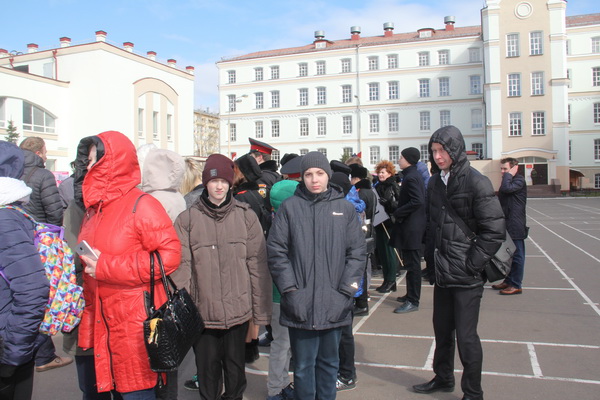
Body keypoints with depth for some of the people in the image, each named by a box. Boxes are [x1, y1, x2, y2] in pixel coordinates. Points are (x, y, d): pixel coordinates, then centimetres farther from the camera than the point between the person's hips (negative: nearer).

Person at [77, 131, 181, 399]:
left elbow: (169, 255, -20)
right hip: (100, 321, 7)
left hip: (136, 323, -7)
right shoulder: (93, 209, 13)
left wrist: (106, 266, -18)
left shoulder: (141, 205, -11)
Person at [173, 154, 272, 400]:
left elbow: (258, 265, 1)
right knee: (207, 370, 11)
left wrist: (261, 309, 1)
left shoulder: (246, 216, 0)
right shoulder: (188, 219, -1)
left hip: (238, 310, 1)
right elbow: (182, 267, -4)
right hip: (203, 312, 0)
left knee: (235, 367, 14)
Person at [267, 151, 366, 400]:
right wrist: (290, 290, -7)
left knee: (329, 362, 16)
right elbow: (276, 251, -1)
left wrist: (346, 291, -4)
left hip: (334, 305, 2)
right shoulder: (289, 207, 1)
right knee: (303, 365, 8)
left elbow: (357, 252, 4)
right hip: (301, 305, -1)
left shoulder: (345, 208, 4)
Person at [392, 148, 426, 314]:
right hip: (412, 226, 11)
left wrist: (397, 213, -16)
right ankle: (411, 295, 28)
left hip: (411, 227, -11)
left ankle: (413, 301, 2)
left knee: (412, 264, -5)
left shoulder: (411, 177, -16)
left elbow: (417, 201, -25)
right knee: (411, 263, 17)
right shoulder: (414, 174, 14)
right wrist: (398, 211, 12)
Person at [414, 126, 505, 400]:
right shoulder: (435, 183, 8)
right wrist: (431, 259, 10)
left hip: (466, 277, -6)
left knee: (466, 336, 3)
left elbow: (495, 230, -15)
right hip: (442, 274, 6)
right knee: (442, 330, 19)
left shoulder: (476, 182, -13)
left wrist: (471, 265, -15)